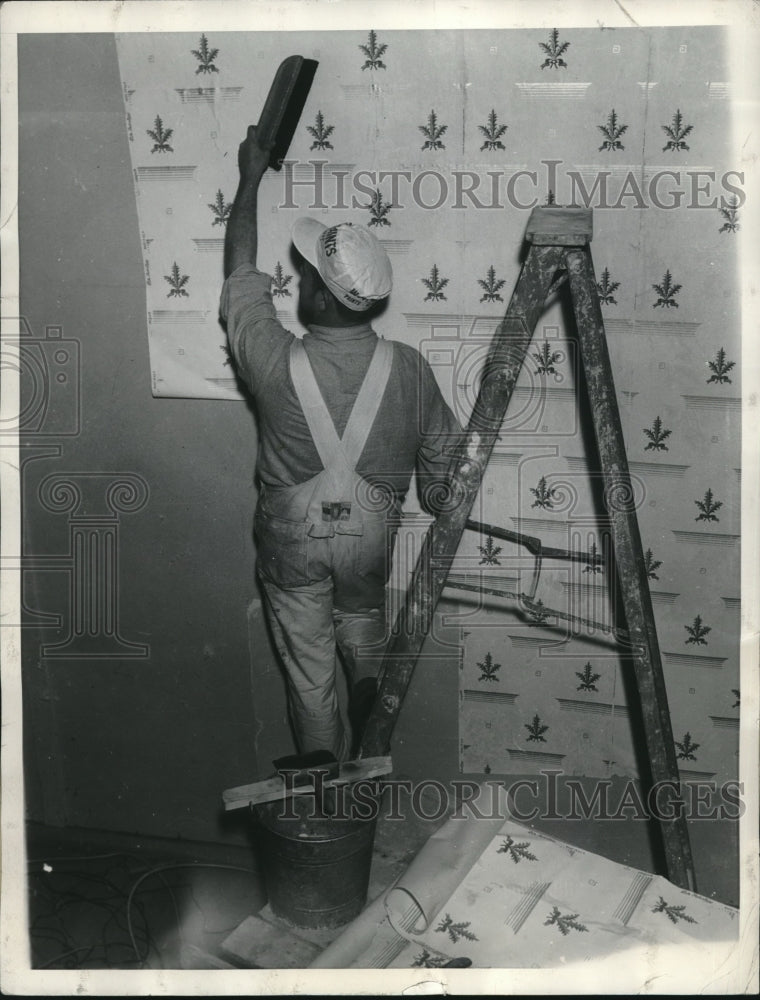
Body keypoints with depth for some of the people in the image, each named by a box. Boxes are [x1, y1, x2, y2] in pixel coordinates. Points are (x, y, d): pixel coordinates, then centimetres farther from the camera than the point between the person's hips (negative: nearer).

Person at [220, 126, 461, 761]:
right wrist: (440, 504, 20)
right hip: (371, 535, 2)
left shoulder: (277, 363, -23)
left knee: (309, 672, 14)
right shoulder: (409, 368, -17)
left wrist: (252, 177, 6)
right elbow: (442, 450, -2)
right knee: (368, 654, 25)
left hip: (291, 540, -2)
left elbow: (241, 273, -6)